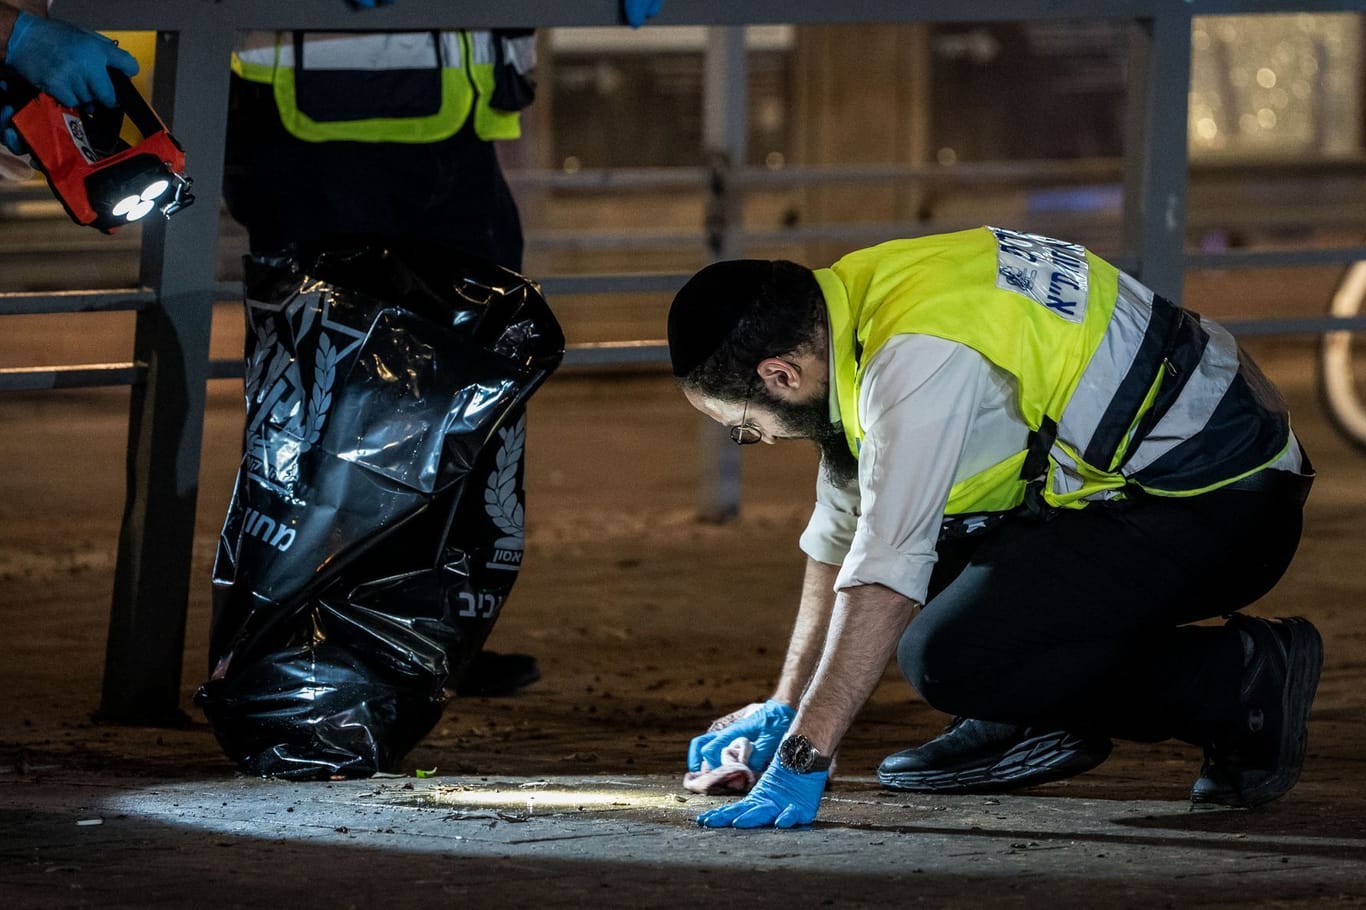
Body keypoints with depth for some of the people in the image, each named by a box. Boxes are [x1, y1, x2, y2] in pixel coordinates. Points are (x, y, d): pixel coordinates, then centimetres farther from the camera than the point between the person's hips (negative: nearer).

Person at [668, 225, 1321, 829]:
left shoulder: (920, 359, -25)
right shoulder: (859, 302, 5)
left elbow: (884, 577, -30)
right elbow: (840, 538, 17)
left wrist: (803, 756, -29)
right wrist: (785, 708, 18)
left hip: (1219, 507, -10)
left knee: (947, 657, -21)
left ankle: (1243, 678, -10)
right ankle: (1039, 723, 12)